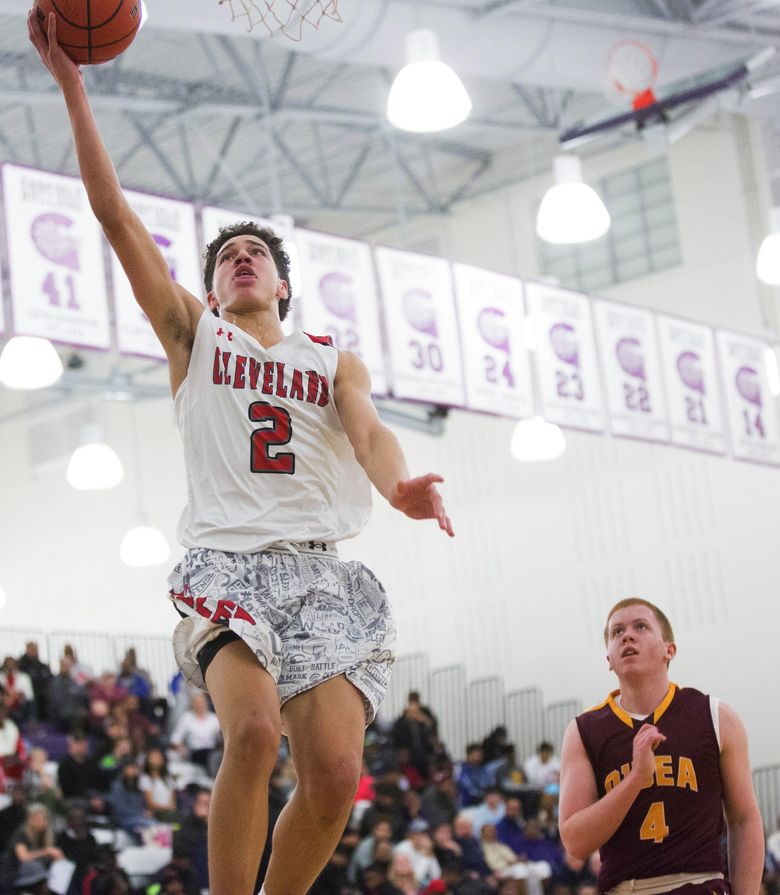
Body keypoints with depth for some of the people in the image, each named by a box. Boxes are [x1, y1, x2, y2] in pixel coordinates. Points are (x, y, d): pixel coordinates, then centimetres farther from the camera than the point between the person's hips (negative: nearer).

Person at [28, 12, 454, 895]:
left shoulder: (335, 362, 23)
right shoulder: (194, 335, 19)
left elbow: (368, 431, 2)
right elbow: (114, 213, 12)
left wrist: (399, 484, -23)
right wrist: (71, 83, 6)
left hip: (322, 568, 2)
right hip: (226, 560, -2)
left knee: (335, 773, -14)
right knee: (253, 730, -29)